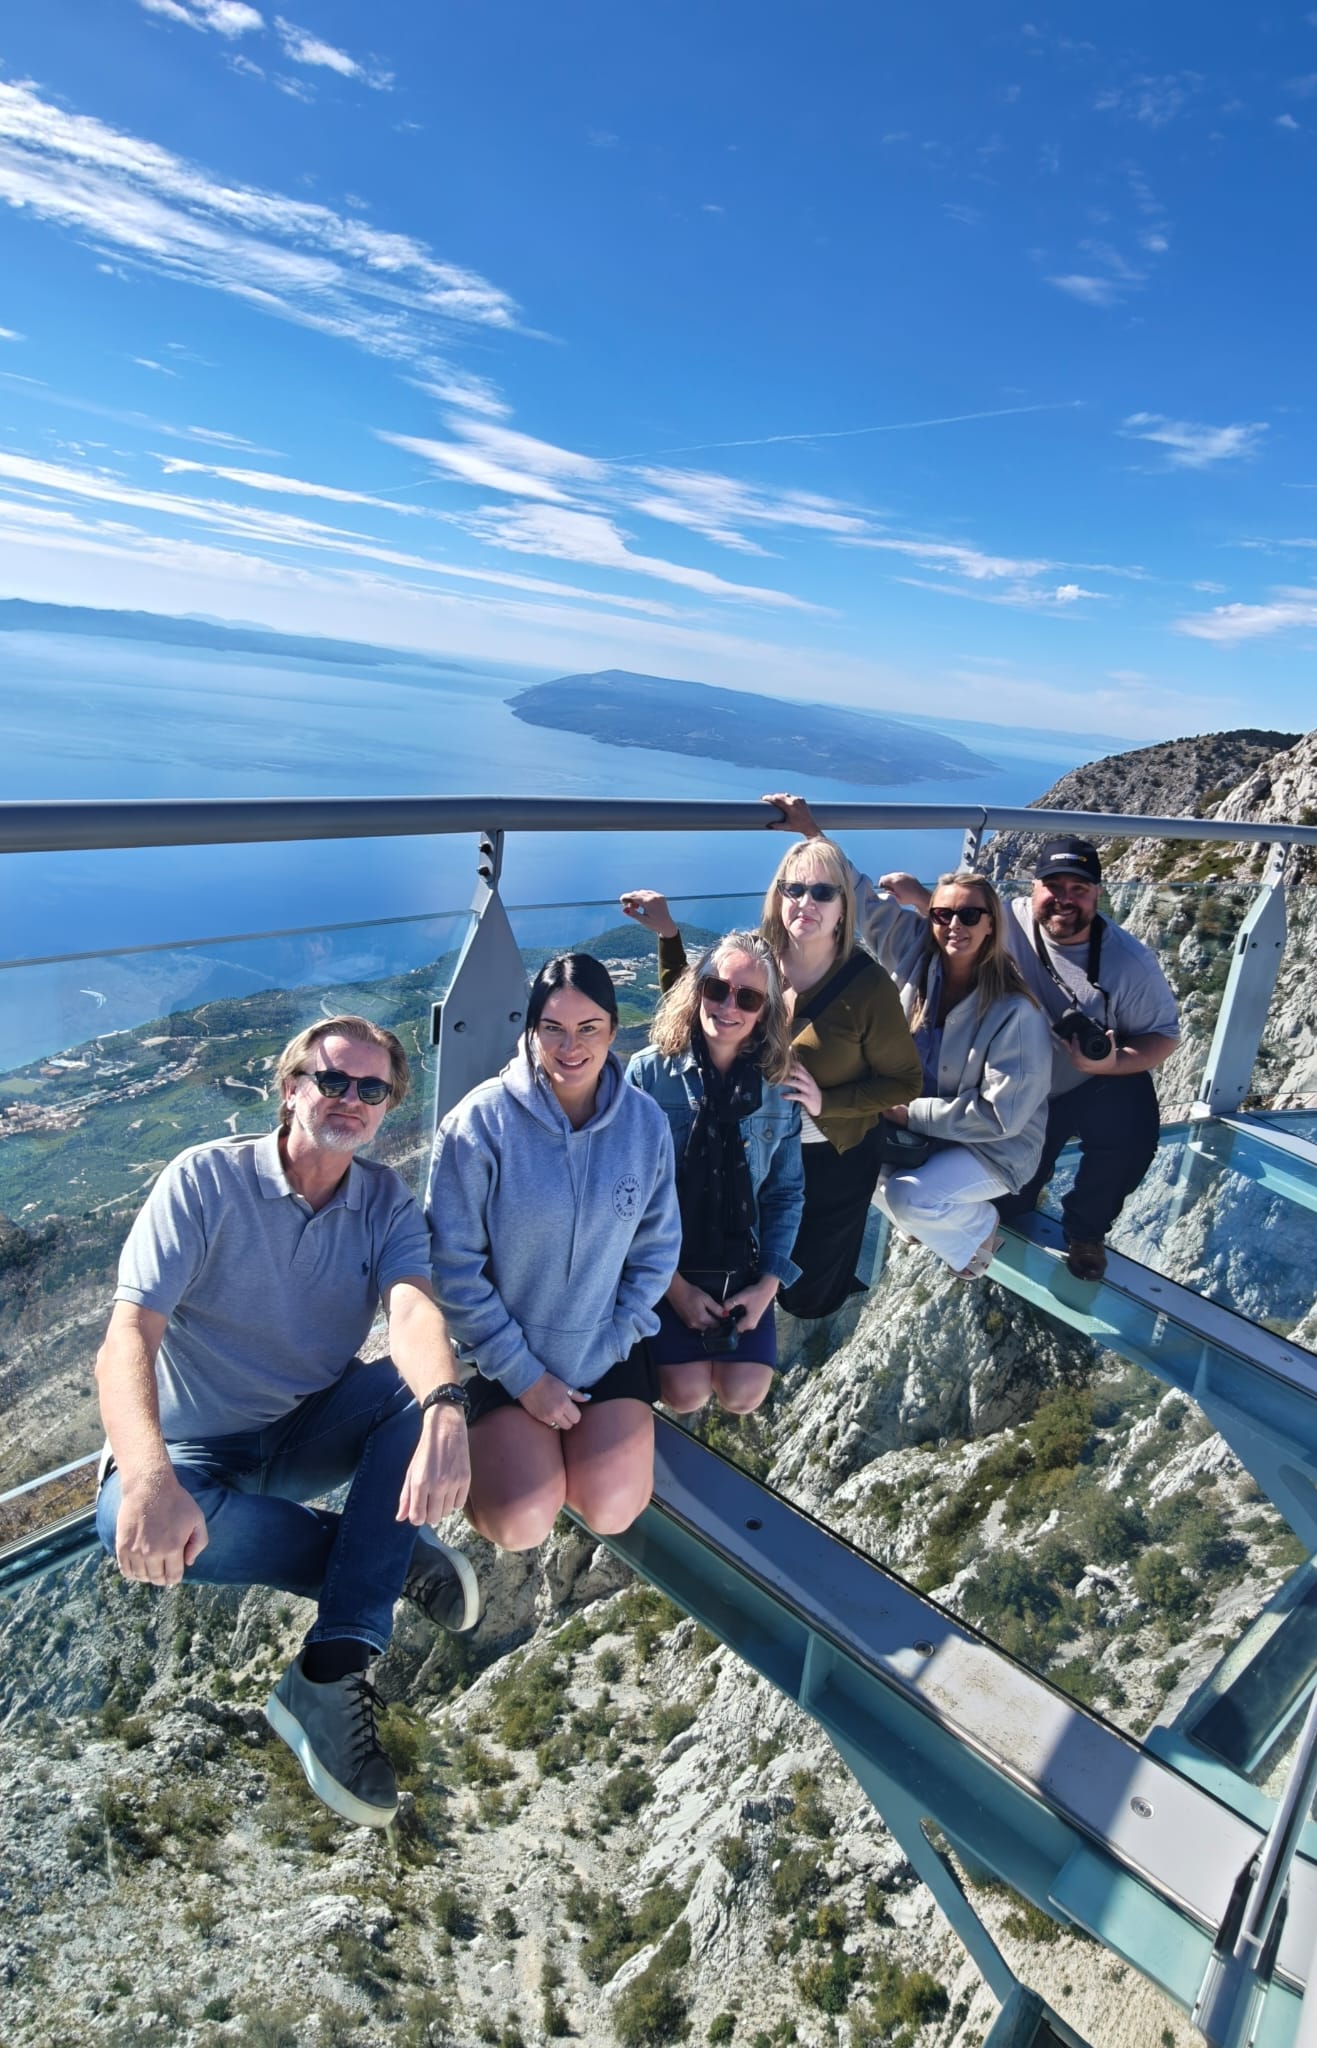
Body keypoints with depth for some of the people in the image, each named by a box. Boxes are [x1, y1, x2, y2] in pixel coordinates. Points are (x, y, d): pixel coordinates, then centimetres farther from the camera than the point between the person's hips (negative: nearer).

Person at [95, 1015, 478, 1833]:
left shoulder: (387, 1202, -7)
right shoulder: (206, 1179, -15)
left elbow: (415, 1311, -26)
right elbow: (128, 1337, -25)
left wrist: (444, 1409, -49)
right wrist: (150, 1478, -44)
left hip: (314, 1431, 2)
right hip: (196, 1451, -2)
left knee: (421, 1380, -27)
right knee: (133, 1522, -36)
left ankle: (330, 1674, -26)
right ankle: (405, 1551, -18)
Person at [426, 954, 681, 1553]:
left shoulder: (645, 1121, -8)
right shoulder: (480, 1122, -18)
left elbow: (656, 1250, 2)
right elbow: (454, 1265, -14)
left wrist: (609, 1344, -6)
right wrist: (523, 1374, -13)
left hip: (608, 1351, 3)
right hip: (505, 1354, -2)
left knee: (612, 1513, -9)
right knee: (522, 1527, -12)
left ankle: (579, 1437, 23)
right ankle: (495, 1442, 20)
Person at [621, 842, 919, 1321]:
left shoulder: (869, 985, -20)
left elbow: (905, 1083, -12)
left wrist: (824, 1101, -24)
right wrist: (668, 936, -7)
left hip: (834, 1160, -3)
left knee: (805, 1297, 16)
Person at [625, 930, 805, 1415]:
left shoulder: (779, 1087, -2)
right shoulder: (648, 1072, -12)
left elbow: (786, 1194, 4)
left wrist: (768, 1283, -6)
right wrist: (673, 1285, -12)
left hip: (743, 1269, 3)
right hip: (666, 1267, -2)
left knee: (742, 1395, -7)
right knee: (687, 1393, -13)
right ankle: (663, 1338, 19)